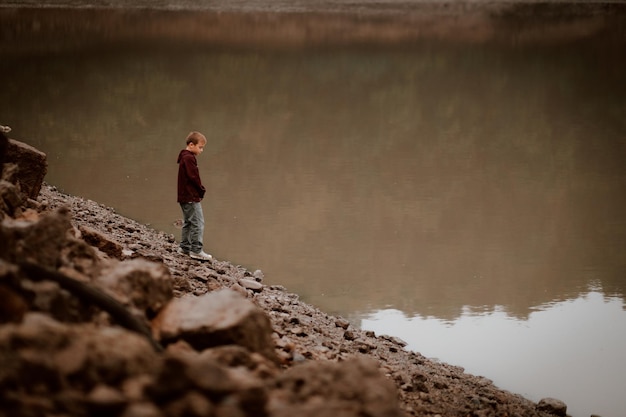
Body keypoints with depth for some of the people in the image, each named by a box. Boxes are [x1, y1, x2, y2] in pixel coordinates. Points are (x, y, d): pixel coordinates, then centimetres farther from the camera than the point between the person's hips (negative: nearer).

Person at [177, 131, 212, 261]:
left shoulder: (185, 157, 16)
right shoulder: (189, 158, -17)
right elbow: (193, 177, -22)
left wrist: (200, 189, 8)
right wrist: (202, 189, -8)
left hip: (185, 196, 11)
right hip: (191, 197, -11)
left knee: (188, 222, 19)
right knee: (198, 222, -9)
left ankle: (184, 247, 26)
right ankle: (196, 250, -10)